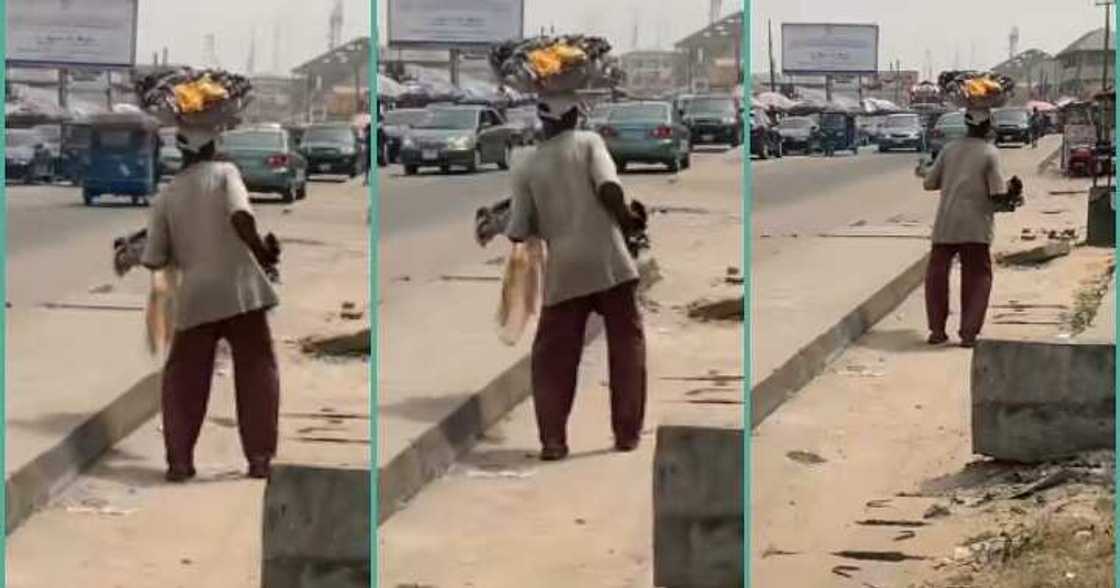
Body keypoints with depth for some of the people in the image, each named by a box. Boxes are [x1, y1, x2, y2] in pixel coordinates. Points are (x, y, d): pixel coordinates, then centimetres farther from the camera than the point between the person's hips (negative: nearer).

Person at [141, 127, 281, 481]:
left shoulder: (166, 196, 8)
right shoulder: (224, 173, 2)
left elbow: (154, 261, 7)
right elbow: (240, 216, -17)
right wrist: (261, 252, -2)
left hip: (196, 297, 2)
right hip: (239, 287, -2)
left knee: (183, 378, 14)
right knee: (256, 372, 9)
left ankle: (179, 461, 7)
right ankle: (259, 457, 3)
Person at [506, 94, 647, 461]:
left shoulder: (527, 167, 7)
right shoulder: (588, 142, 3)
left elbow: (518, 233, 5)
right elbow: (608, 187, -15)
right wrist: (625, 218, 3)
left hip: (564, 270, 1)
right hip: (607, 259, -1)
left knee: (553, 356, 10)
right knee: (627, 344, 12)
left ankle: (553, 440, 1)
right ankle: (627, 433, 10)